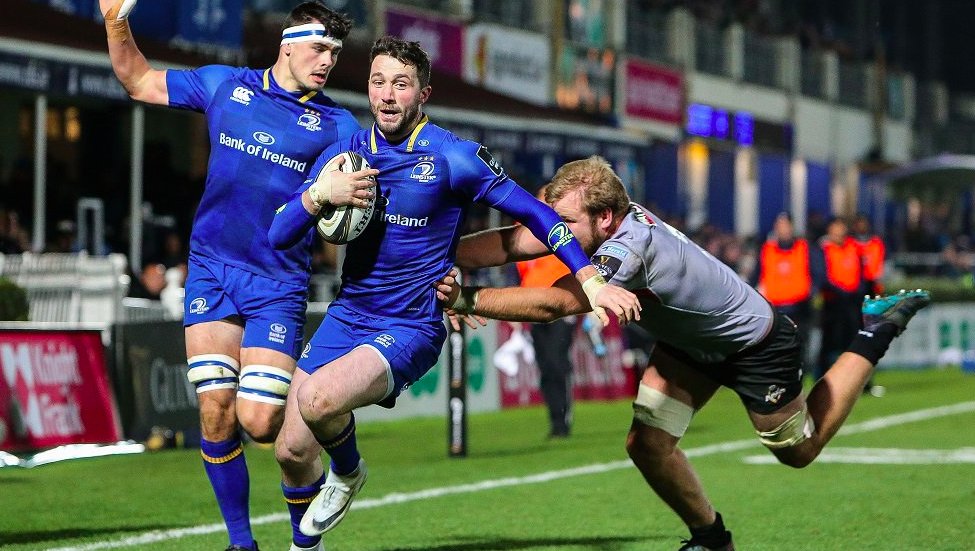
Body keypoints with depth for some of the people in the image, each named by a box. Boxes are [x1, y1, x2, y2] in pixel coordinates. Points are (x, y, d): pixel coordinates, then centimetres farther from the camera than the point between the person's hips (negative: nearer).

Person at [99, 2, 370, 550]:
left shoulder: (338, 125, 1)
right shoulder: (225, 85, 7)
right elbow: (140, 81, 18)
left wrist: (340, 196, -28)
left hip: (278, 283, -2)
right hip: (211, 271, 2)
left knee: (260, 421, -11)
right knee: (216, 412, -5)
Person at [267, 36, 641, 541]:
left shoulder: (452, 157, -10)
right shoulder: (343, 154, 4)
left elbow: (533, 212, -6)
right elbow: (278, 235, 1)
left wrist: (589, 280, -16)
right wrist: (318, 195, -19)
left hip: (411, 329, -5)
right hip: (346, 316, 5)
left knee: (317, 398, -31)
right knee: (291, 452, 2)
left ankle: (347, 472, 4)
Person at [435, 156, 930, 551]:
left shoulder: (627, 249, -43)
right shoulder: (589, 219, -21)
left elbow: (553, 303, -50)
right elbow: (512, 242, -24)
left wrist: (466, 300, -48)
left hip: (754, 347, -7)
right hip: (689, 344, 7)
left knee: (799, 450, 17)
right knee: (646, 444, -6)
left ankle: (877, 331, 31)